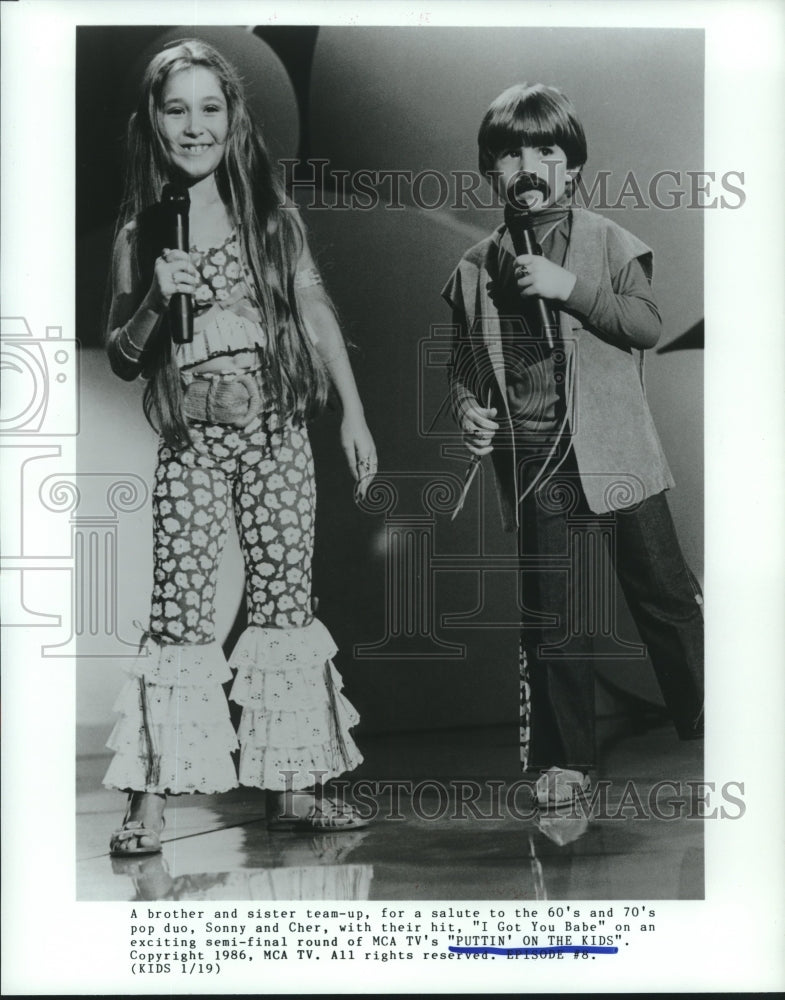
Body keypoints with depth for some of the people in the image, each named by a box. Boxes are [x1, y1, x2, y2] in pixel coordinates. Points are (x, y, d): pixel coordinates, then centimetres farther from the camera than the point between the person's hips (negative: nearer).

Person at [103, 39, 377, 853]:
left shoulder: (271, 214, 5)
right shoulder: (139, 234, 5)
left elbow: (316, 312, 7)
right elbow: (120, 357, 8)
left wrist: (354, 414, 3)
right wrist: (156, 303, -11)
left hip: (277, 434, 1)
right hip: (191, 443, -1)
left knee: (285, 601, 5)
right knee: (179, 615, -5)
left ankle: (288, 786, 16)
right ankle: (149, 800, 3)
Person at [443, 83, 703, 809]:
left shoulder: (606, 241, 0)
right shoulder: (475, 270, 7)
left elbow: (648, 324, -9)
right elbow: (464, 363, 15)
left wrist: (569, 287, -18)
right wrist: (467, 410, -5)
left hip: (615, 453, -1)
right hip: (535, 467, 2)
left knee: (665, 595, 9)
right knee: (552, 622, 5)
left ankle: (706, 725, 28)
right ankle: (564, 759, 19)